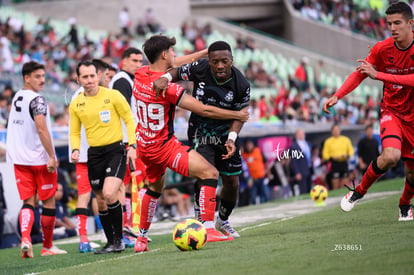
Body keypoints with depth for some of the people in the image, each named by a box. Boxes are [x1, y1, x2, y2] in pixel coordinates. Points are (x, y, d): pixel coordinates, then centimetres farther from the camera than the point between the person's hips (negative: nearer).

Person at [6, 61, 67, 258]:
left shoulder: (16, 98, 12)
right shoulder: (36, 100, -14)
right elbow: (41, 129, -23)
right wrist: (51, 156, -21)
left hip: (19, 159, 7)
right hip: (39, 158, -7)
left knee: (28, 201, 5)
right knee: (48, 201, 8)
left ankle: (25, 238, -19)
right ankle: (48, 246, 15)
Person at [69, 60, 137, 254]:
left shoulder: (112, 96, -6)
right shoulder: (76, 104, 4)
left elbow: (129, 120, 2)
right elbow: (74, 132, 14)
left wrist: (132, 145, -7)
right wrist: (75, 149, -5)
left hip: (115, 150, -4)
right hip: (94, 154, 4)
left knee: (109, 194, -22)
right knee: (100, 201, 8)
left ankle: (118, 238, -6)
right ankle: (110, 243, 22)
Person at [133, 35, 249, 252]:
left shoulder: (140, 75, -1)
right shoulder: (166, 87, -25)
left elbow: (173, 65, 19)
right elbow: (203, 110, -20)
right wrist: (237, 115, -8)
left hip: (145, 145, 9)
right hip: (164, 145, -9)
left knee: (155, 187, 29)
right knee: (210, 173, -14)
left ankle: (141, 238, 33)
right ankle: (208, 230, -22)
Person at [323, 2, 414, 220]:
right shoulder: (382, 49, -7)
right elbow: (359, 74, 3)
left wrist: (377, 74, -33)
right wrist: (337, 96, -10)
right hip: (392, 112, -1)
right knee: (391, 155, -29)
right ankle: (359, 191, -6)